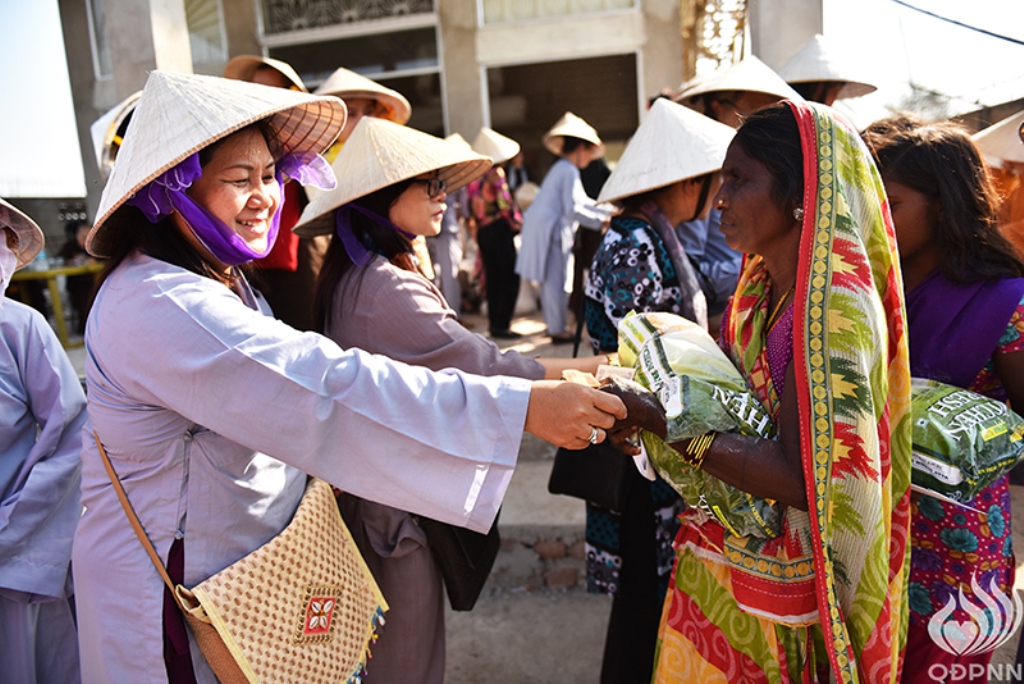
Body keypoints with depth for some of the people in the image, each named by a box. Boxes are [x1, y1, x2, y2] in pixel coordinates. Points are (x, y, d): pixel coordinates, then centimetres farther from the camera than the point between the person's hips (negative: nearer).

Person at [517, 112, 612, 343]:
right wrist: (601, 220, -12)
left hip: (542, 229, 10)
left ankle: (553, 325, 26)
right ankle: (558, 330, 2)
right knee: (556, 281, -4)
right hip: (550, 231, -10)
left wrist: (608, 211, 22)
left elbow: (581, 201, 25)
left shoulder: (560, 168, 19)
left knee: (549, 280, 16)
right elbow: (573, 209, -20)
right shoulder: (570, 172, -13)